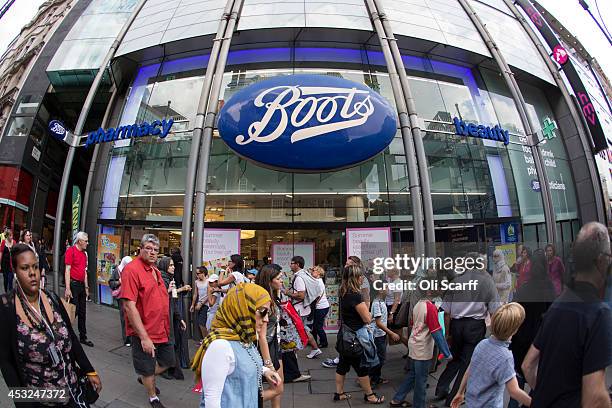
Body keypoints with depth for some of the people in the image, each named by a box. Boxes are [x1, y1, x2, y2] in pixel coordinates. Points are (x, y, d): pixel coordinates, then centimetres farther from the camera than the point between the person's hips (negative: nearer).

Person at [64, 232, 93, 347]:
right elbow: (67, 270, -14)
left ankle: (83, 336, 20)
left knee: (82, 312, 12)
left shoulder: (84, 253, 12)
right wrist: (67, 289, -18)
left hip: (82, 285, 7)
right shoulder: (71, 251, -10)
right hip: (73, 284, -7)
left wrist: (86, 287, 15)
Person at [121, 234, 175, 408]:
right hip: (144, 333, -8)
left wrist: (169, 291, 5)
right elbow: (129, 306, -24)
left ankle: (144, 377, 46)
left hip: (162, 330, 8)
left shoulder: (155, 271, 9)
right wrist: (144, 337, -25)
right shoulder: (132, 269, -18)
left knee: (168, 361, 20)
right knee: (148, 370, 12)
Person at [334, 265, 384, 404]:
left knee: (343, 365, 17)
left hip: (345, 335, 9)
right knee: (362, 367, 8)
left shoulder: (344, 293, 2)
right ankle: (369, 395, 24)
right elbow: (367, 318, -20)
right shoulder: (355, 295, -25)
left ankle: (339, 393, 28)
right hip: (355, 337, -8)